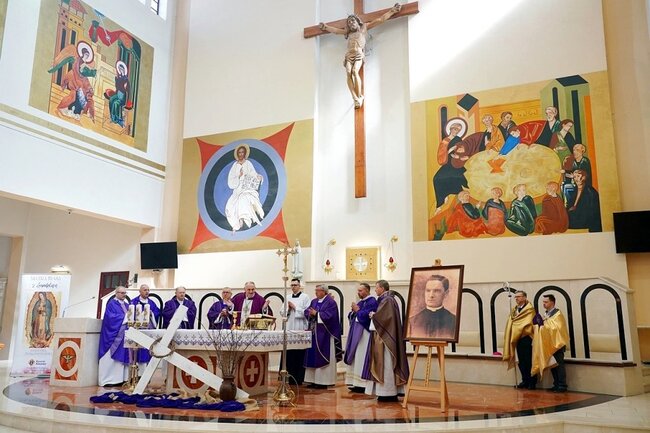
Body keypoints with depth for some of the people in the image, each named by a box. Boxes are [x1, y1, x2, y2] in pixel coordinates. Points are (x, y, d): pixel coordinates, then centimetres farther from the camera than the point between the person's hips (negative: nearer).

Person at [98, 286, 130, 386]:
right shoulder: (111, 304, -4)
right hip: (113, 335, -7)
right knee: (111, 357, -5)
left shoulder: (126, 305, 18)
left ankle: (119, 379, 8)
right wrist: (125, 317, -20)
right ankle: (108, 380, -2)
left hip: (124, 334, 7)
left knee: (122, 357, 5)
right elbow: (111, 318, -17)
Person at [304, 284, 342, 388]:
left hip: (325, 334, -7)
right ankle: (314, 380, 15)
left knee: (323, 357, -3)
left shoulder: (331, 302, -8)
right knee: (313, 356, 8)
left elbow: (328, 315, -19)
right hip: (314, 333, 7)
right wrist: (310, 314, -12)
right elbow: (306, 312, 9)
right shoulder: (314, 301, 14)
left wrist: (316, 313, -15)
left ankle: (323, 381, 3)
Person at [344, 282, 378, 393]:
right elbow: (351, 316, 19)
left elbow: (367, 316, -21)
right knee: (354, 358, 8)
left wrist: (357, 310, -9)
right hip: (356, 332, 9)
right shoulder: (360, 302, 18)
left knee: (361, 358, -9)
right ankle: (355, 383, 13)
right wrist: (353, 311, -1)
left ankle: (362, 384, -4)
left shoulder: (372, 302, -9)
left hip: (364, 333, -9)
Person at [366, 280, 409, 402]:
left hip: (386, 337, -10)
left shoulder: (388, 300, -15)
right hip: (383, 336, 10)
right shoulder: (384, 299, 14)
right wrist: (374, 315, 1)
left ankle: (389, 393, 0)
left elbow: (385, 317, -23)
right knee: (385, 364, 12)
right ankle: (392, 392, 16)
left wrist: (373, 315, -8)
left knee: (386, 364, -5)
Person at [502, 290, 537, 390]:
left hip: (526, 339, -6)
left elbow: (528, 325, -15)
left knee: (528, 361, -1)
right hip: (517, 339, 6)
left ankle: (532, 381, 10)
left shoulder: (529, 310, -9)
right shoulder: (514, 309, 13)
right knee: (521, 361, 10)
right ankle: (525, 380, 20)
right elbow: (511, 324, 16)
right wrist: (513, 335, 4)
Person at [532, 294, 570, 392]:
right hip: (548, 344, 8)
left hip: (557, 343, -8)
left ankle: (562, 385, 4)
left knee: (559, 364, -3)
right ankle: (556, 384, 19)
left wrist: (544, 323, -22)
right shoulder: (546, 314, 11)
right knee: (552, 365, 11)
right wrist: (539, 323, -1)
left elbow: (557, 328, -20)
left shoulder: (557, 314, -11)